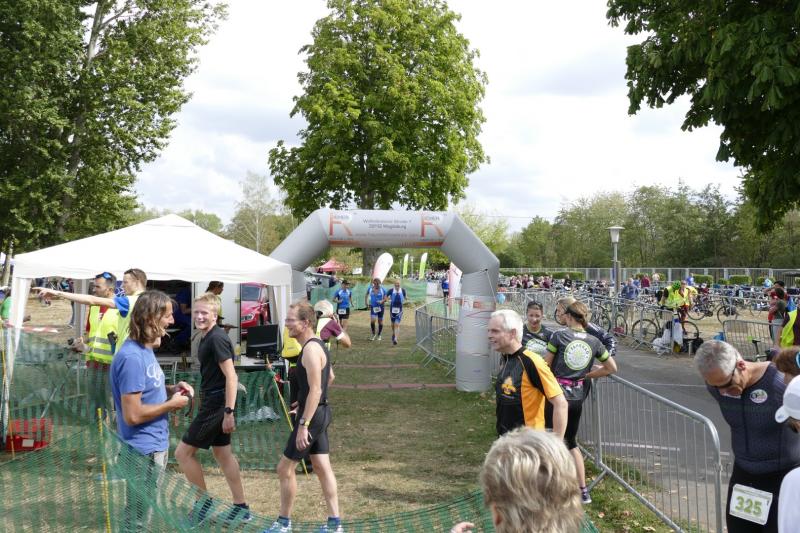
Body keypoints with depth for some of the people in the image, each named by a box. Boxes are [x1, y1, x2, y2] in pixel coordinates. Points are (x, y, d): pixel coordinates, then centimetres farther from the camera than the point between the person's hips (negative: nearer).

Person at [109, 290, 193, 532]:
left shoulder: (146, 349, 6)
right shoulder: (132, 357, -24)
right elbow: (133, 415, -26)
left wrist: (171, 389, 2)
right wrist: (172, 403, -16)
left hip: (155, 445, 10)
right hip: (144, 450, -10)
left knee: (142, 513, 22)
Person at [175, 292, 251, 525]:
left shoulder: (216, 338, -17)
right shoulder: (208, 338, 12)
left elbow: (230, 376, -22)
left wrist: (229, 412, -25)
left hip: (217, 405, -10)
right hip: (216, 404, 10)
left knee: (183, 452, -2)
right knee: (223, 453, 15)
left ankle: (203, 502, 12)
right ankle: (241, 507, 22)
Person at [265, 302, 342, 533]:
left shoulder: (311, 349, -20)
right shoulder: (317, 345, 11)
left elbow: (315, 390, -25)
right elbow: (328, 378, 25)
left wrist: (303, 425, -25)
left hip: (312, 415, -10)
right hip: (321, 412, 10)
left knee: (285, 468, 2)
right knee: (322, 467, 12)